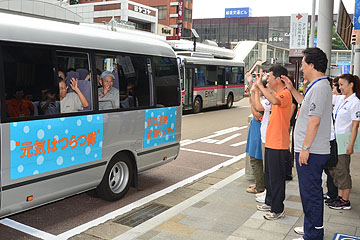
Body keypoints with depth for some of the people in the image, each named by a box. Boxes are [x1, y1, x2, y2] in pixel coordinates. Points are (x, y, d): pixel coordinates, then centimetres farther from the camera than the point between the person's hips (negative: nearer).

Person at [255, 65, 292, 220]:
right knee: (269, 175, 20)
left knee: (277, 178, 0)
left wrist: (260, 85, -31)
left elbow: (275, 101, -39)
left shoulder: (285, 93, -16)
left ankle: (278, 210, 12)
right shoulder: (276, 94, 14)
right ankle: (270, 202, 35)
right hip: (270, 142, 10)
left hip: (278, 144, -10)